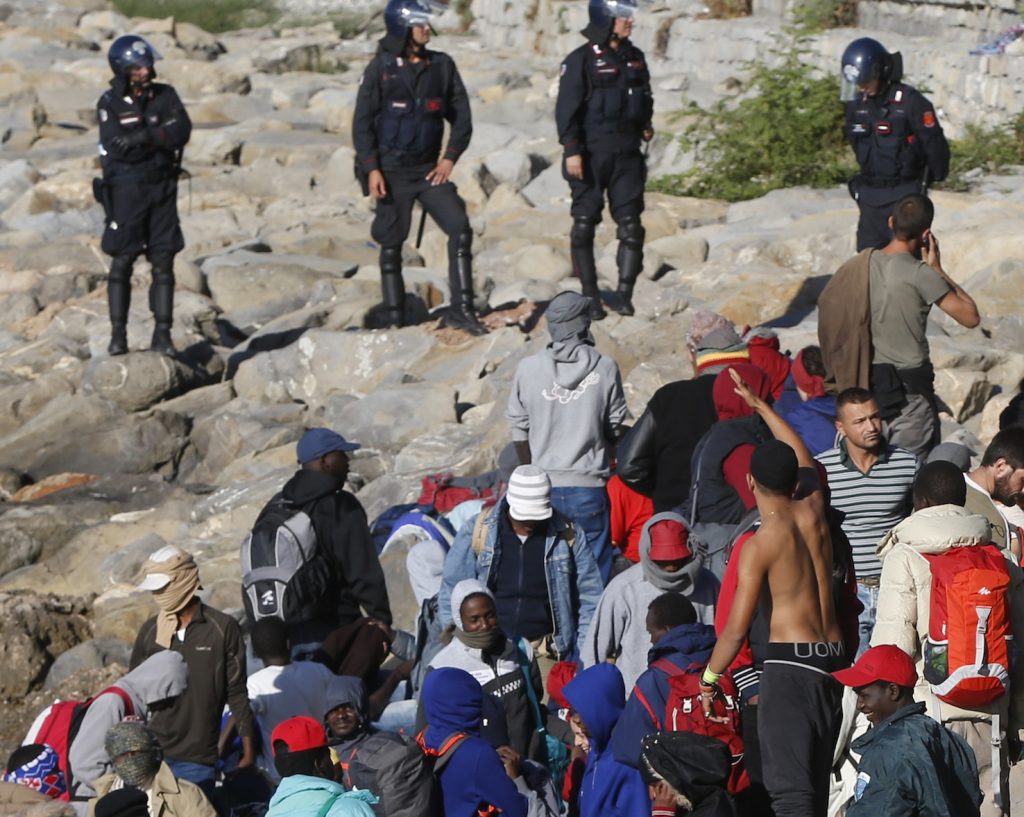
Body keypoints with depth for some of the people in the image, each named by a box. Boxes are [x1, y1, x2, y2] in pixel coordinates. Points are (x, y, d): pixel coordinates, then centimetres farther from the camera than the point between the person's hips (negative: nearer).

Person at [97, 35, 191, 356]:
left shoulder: (165, 95, 2)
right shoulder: (110, 104, -6)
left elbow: (182, 131, -12)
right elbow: (117, 149, -18)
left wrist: (145, 136, -25)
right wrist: (162, 137, -16)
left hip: (162, 188, 2)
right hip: (126, 190, -2)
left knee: (163, 263, 1)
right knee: (122, 263, 0)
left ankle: (162, 335, 5)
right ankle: (118, 334, 6)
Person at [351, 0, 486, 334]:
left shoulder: (441, 66, 3)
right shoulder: (382, 68, -6)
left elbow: (461, 116, 8)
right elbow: (362, 122, -6)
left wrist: (449, 158, -2)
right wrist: (371, 169, -12)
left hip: (429, 169, 3)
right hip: (391, 170, -3)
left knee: (460, 228, -11)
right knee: (391, 244, 3)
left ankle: (461, 310, -6)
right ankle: (394, 320, 11)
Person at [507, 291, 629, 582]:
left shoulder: (528, 368, -2)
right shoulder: (605, 368, -5)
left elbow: (520, 432, 5)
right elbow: (615, 431, 3)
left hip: (544, 489, 1)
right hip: (589, 488, -1)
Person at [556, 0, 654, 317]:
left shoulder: (635, 57, 13)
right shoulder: (582, 60, -7)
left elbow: (645, 97, 26)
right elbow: (567, 108, -11)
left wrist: (646, 124, 8)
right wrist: (571, 150, -18)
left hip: (627, 155, 5)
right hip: (591, 155, -5)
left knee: (631, 225, -3)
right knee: (584, 225, 0)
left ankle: (624, 294, 1)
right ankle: (590, 297, 8)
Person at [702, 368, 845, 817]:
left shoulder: (759, 544, -9)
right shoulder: (813, 511, 8)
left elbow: (737, 628, -10)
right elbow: (802, 455, 29)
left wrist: (708, 678, 4)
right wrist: (759, 405, 40)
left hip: (791, 663, -7)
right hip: (834, 660, 7)